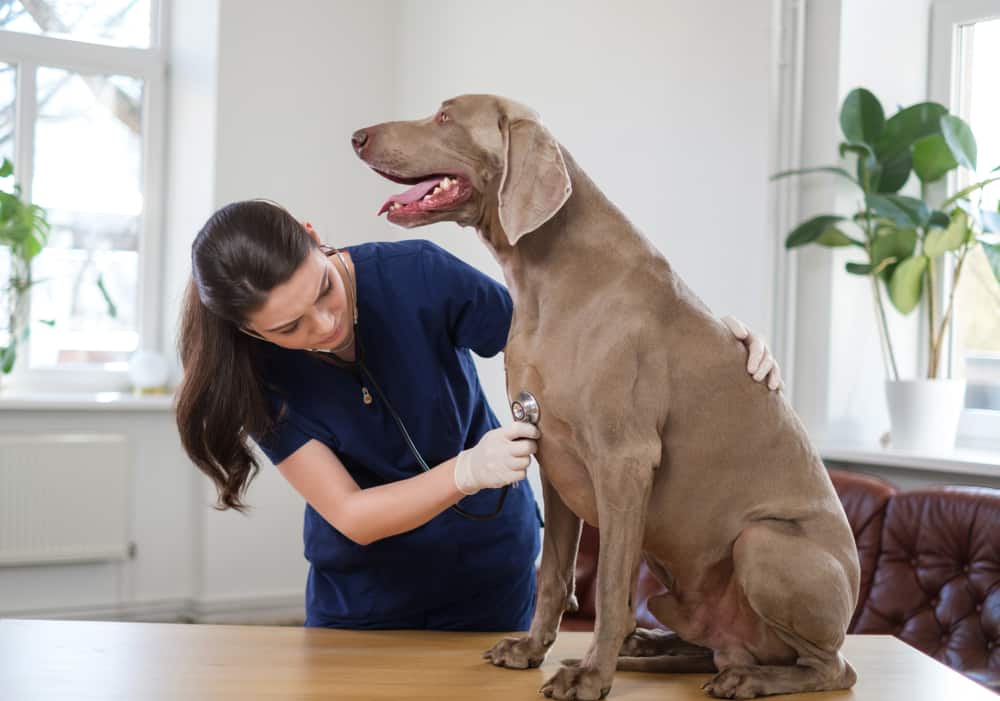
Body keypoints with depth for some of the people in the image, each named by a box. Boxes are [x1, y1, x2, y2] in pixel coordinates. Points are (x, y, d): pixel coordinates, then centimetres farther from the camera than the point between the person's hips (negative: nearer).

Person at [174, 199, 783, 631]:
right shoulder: (254, 371, -19)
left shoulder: (414, 275, -24)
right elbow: (350, 516, -22)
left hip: (486, 574, 0)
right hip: (358, 593, 1)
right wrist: (465, 473, -39)